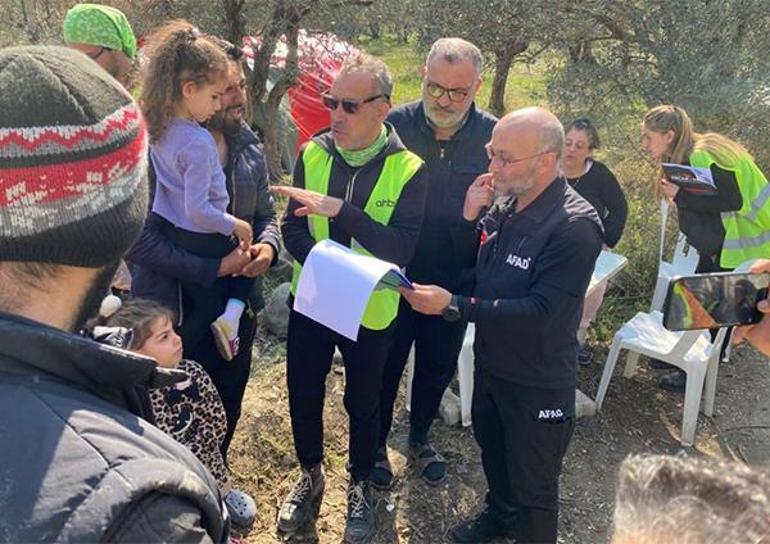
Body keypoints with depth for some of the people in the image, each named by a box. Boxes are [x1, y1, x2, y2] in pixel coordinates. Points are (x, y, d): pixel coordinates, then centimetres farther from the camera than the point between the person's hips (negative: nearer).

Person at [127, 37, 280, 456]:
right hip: (175, 316, -6)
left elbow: (265, 213, 12)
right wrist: (213, 268, -24)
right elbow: (139, 239, -23)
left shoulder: (248, 148, 2)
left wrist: (268, 246, -11)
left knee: (226, 417, 24)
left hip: (237, 311, 6)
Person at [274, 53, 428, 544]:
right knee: (303, 393, 16)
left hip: (370, 311, -2)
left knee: (363, 402, 15)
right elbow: (293, 227, -6)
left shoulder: (408, 169, -14)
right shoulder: (313, 153, -5)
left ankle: (361, 484, 42)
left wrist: (338, 209, -32)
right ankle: (310, 475, 43)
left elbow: (402, 248, -23)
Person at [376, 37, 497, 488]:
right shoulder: (394, 125, -13)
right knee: (384, 367, 15)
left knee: (438, 368, 21)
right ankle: (375, 446, 40)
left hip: (455, 284, 2)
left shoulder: (493, 138, -11)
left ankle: (420, 438, 47)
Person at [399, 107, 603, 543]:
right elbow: (474, 265, 8)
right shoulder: (506, 202, -3)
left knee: (533, 485, 13)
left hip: (538, 383, -7)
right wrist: (470, 216, -11)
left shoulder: (575, 226, -25)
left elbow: (541, 310, -29)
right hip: (490, 362, 8)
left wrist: (455, 306, -33)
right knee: (493, 450, 30)